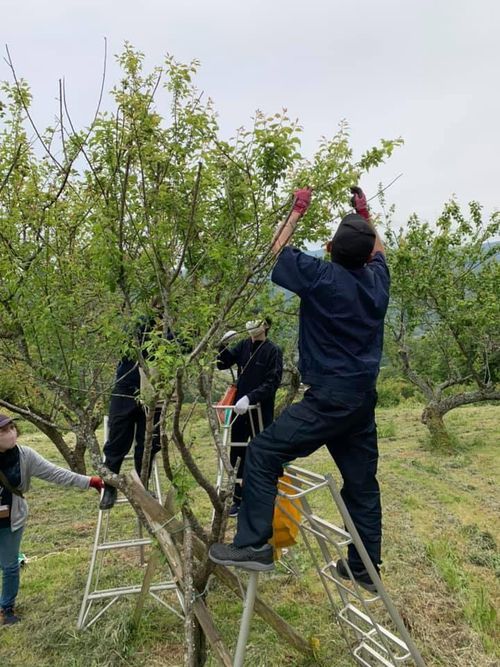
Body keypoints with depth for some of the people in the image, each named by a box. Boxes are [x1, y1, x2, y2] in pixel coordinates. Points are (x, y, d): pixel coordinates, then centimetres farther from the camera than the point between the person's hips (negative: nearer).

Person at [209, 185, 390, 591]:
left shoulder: (322, 277, -11)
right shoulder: (377, 280, 5)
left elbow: (275, 253, 6)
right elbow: (379, 252, 31)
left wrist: (298, 212, 17)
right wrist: (365, 215, 34)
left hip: (329, 399, -7)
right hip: (364, 400, 7)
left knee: (263, 454, -2)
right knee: (362, 483, 15)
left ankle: (254, 544, -3)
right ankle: (364, 568, 28)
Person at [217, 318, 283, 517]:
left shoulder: (273, 351, -11)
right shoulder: (243, 346, 4)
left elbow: (272, 383, -16)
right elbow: (222, 364, 8)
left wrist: (249, 397, -27)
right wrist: (223, 345, -10)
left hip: (262, 411, -4)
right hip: (240, 410, 5)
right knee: (236, 455, 10)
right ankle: (238, 499, 25)